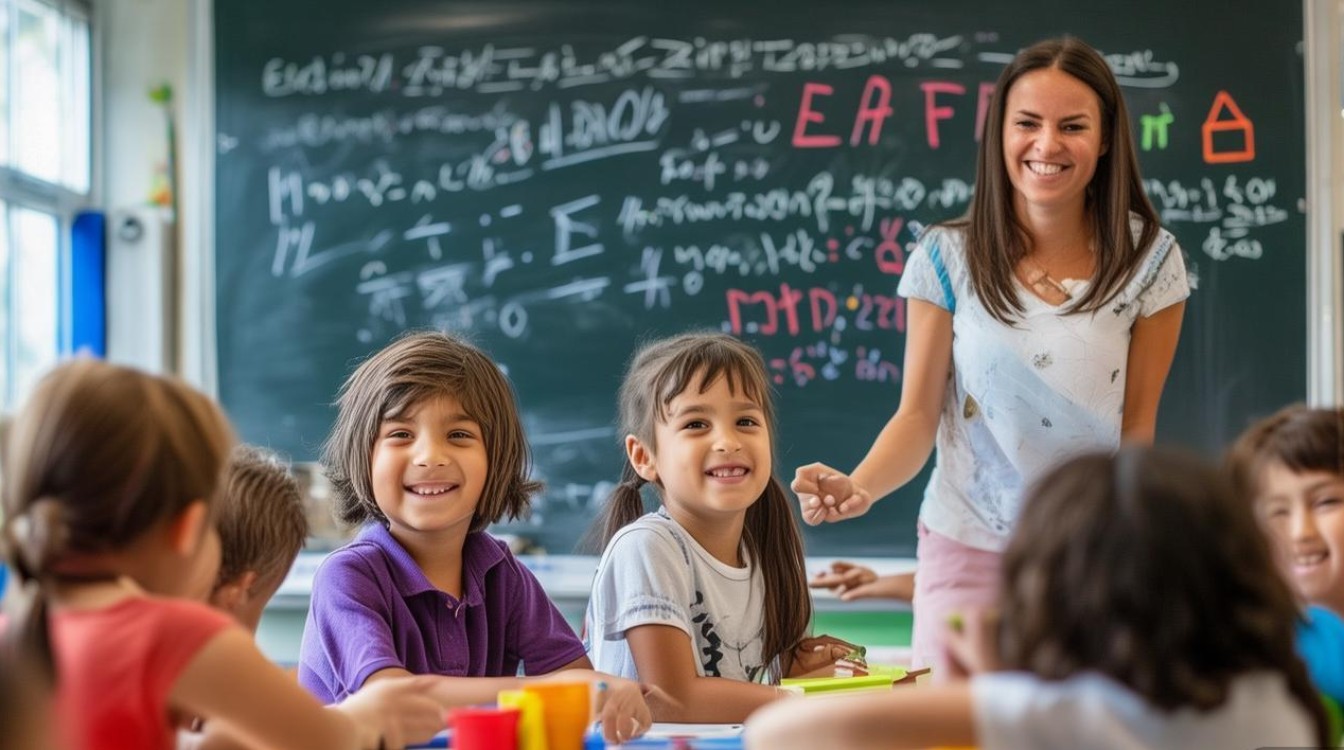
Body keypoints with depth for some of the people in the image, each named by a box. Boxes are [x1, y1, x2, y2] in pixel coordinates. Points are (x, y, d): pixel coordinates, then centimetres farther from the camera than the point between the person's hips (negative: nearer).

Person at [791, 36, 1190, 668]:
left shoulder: (1150, 261, -2)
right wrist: (858, 487, -21)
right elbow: (919, 414, -2)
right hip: (967, 552, 0)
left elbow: (1138, 426, 2)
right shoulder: (947, 258, -3)